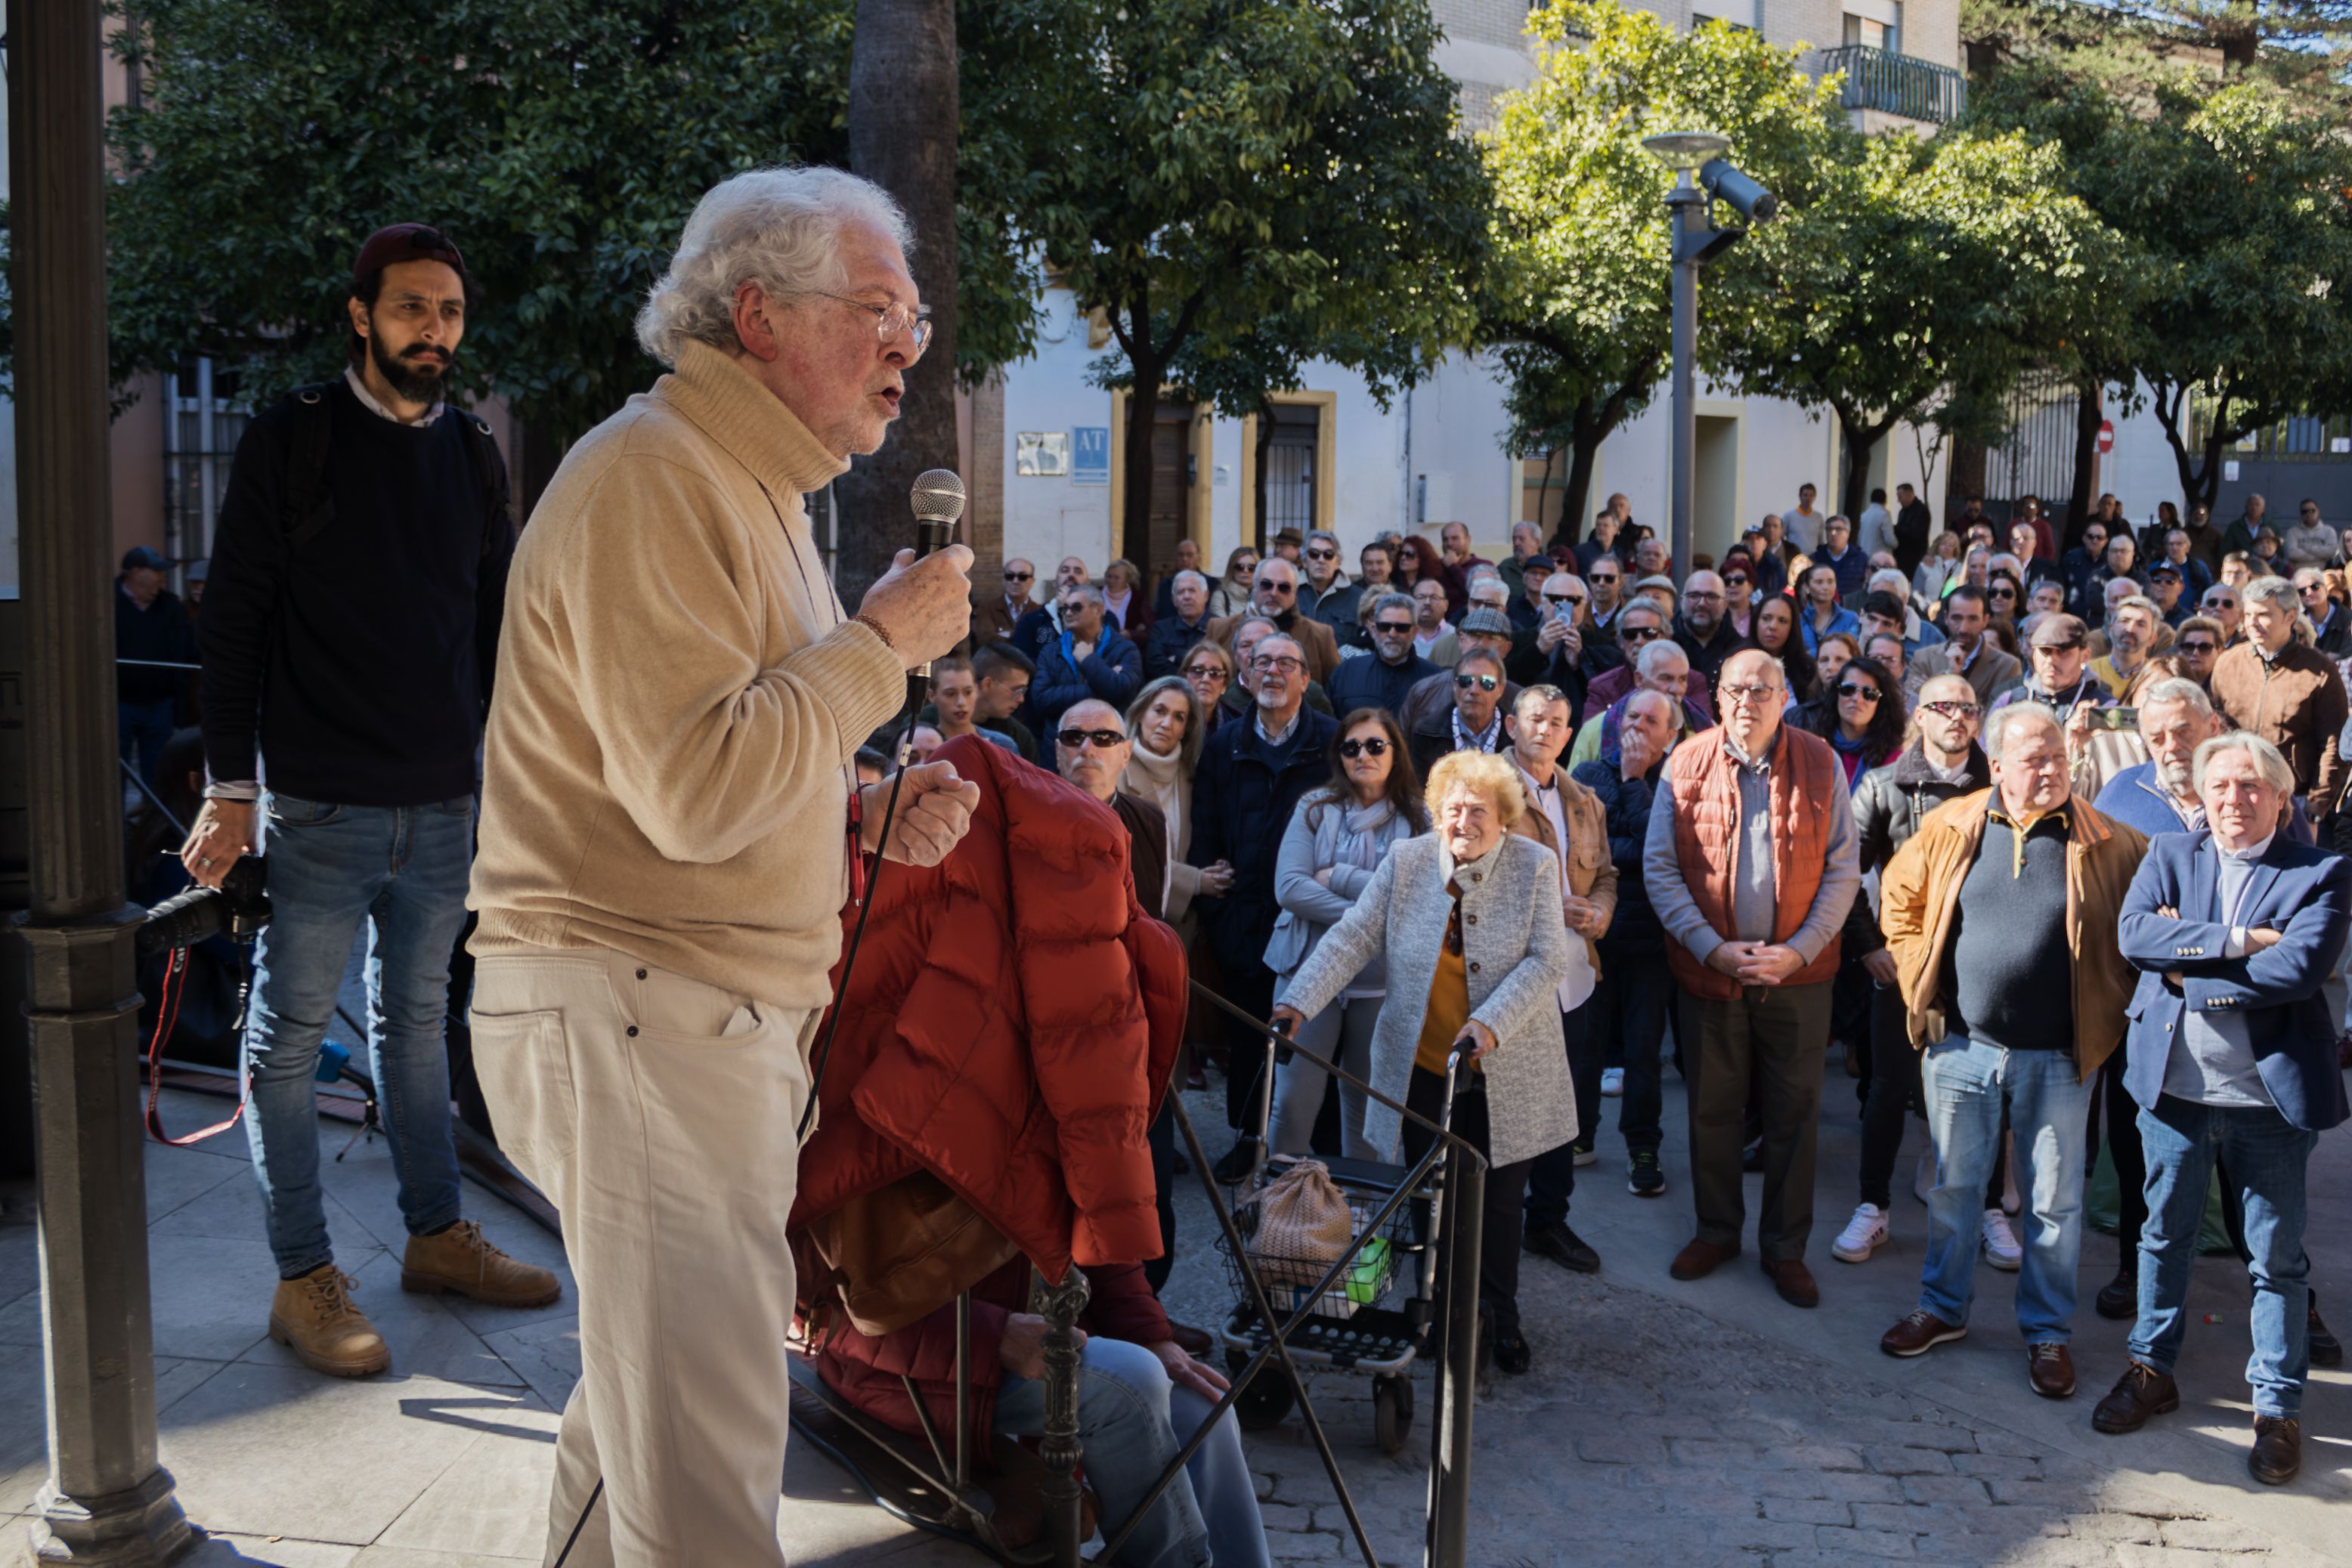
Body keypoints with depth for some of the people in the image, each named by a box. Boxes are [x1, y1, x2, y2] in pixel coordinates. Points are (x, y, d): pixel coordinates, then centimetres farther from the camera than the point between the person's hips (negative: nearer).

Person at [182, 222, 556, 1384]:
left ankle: (438, 1235, 26)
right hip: (320, 800, -4)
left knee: (417, 1018, 15)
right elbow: (235, 621, -5)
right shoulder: (290, 441, -3)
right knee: (289, 1034, 2)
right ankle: (303, 1278, 10)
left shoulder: (472, 457, 11)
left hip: (443, 802, 5)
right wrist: (232, 783, -10)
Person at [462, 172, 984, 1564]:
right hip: (632, 1014, -11)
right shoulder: (650, 482, -15)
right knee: (707, 1456, -6)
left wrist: (870, 819, 8)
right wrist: (882, 644, -15)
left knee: (650, 1389, 22)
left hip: (714, 1016, 11)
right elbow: (697, 789, -25)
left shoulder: (750, 488, 20)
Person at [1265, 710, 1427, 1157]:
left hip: (1382, 980, 0)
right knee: (1293, 1099, -5)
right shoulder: (1315, 808, 5)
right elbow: (1289, 888, -7)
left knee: (1368, 1104, 10)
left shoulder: (1419, 819, 4)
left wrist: (1339, 877, -10)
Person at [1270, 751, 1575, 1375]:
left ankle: (1501, 1317, 27)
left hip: (1505, 1073, -1)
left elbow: (1547, 960, -11)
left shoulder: (1536, 866, -5)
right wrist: (1300, 1000, -18)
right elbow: (1354, 937, -5)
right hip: (1422, 1067, 1)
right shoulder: (1406, 862, -1)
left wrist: (1491, 1023, -23)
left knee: (1499, 1201, 8)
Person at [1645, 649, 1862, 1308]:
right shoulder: (1686, 766, -2)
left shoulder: (1820, 765, -2)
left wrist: (1799, 950, -12)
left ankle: (1785, 1246, 21)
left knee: (1794, 1111, 7)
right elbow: (1659, 868, -3)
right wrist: (1711, 947, -12)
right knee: (1712, 1106, 12)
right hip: (1708, 969, 1)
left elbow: (1842, 871, -2)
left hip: (1798, 972, 0)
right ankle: (1716, 1230, 29)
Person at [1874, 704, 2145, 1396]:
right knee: (1954, 1186, 15)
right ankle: (1943, 1308, 32)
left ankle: (2047, 1332, 23)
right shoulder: (1951, 828, -2)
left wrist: (2108, 1003, 0)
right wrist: (1918, 982, 5)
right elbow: (1899, 897, 11)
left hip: (2057, 1056, -1)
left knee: (2055, 1200, 8)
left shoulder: (2106, 842, -7)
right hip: (1962, 1046, 2)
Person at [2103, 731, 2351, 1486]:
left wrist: (2191, 971, -14)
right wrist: (2237, 941, -18)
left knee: (2277, 1258, 7)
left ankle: (2278, 1406, 20)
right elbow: (2134, 933, -11)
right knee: (2164, 1237, 17)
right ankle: (2152, 1368, 33)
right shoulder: (2170, 856, 5)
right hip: (2173, 1084, 3)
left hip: (2271, 1094, -3)